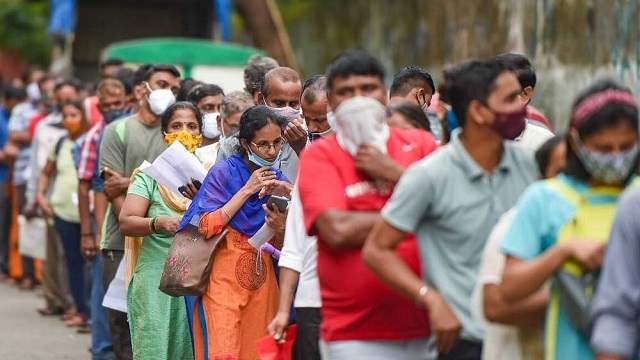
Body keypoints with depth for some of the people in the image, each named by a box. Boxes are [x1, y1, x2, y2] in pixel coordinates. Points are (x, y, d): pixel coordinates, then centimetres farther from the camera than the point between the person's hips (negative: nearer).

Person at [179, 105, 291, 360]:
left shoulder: (278, 181, 10)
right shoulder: (224, 173, -3)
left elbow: (280, 249, 12)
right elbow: (207, 226, -15)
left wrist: (279, 229, -12)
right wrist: (246, 191, -13)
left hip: (262, 281, 5)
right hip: (224, 278, -5)